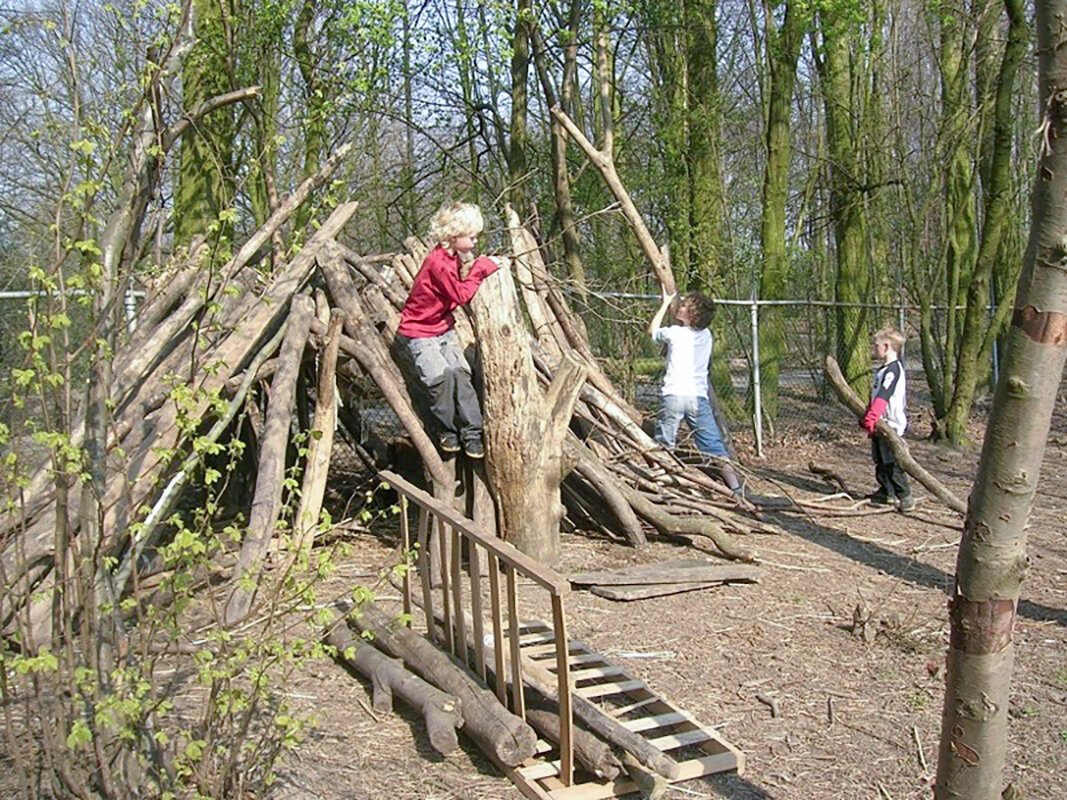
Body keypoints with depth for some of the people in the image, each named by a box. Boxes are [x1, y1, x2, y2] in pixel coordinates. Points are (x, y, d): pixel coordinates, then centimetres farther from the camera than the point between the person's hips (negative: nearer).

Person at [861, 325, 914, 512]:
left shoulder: (893, 369, -16)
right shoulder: (882, 370, 16)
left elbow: (883, 396, -26)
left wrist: (871, 417, -33)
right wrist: (867, 417, 22)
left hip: (891, 425, -10)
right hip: (879, 424, 10)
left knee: (892, 463, -8)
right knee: (880, 461, 14)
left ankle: (905, 496, -1)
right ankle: (886, 493, 23)